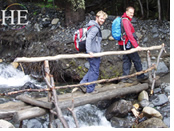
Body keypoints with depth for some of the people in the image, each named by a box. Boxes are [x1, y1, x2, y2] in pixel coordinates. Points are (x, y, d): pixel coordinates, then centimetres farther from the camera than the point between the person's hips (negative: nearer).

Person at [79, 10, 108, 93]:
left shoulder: (96, 27, 17)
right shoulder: (95, 28, -15)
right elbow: (88, 39, -27)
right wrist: (89, 51, -31)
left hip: (93, 53, 10)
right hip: (94, 53, -10)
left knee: (92, 70, 18)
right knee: (94, 71, 0)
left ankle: (83, 83, 14)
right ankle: (90, 90, 8)